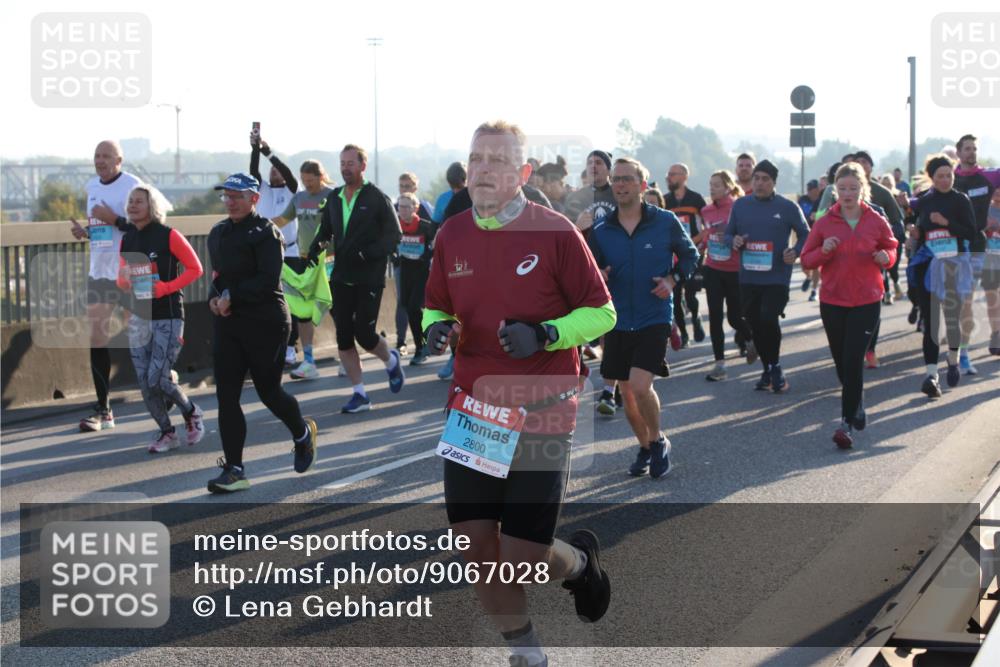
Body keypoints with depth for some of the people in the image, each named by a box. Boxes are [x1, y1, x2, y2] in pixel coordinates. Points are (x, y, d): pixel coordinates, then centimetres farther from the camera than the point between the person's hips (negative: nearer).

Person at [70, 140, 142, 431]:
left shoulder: (132, 185, -10)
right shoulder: (91, 186, 13)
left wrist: (114, 219, -23)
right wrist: (83, 231, 4)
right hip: (98, 271, 6)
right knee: (97, 337, 0)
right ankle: (102, 410, 5)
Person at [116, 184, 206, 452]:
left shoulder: (168, 236, -9)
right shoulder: (127, 240, 9)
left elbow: (195, 268, -5)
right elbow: (122, 279, 18)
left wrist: (167, 287, -16)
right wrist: (124, 281, -6)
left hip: (168, 317, -6)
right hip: (139, 317, 6)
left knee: (158, 379, -12)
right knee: (145, 382, 2)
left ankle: (192, 413, 16)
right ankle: (167, 433, 18)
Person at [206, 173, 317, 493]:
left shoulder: (265, 232, -10)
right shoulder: (218, 233, 13)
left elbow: (268, 280, -19)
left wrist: (232, 296, -20)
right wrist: (214, 298, 3)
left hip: (266, 324, -6)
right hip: (227, 323, 7)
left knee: (268, 391, 4)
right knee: (226, 395, -2)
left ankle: (302, 432, 36)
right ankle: (234, 470, 1)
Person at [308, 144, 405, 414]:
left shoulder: (377, 198, -6)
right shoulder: (334, 198, 10)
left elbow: (394, 235, -9)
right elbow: (325, 230, 19)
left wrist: (365, 253, -21)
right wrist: (317, 247, -3)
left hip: (369, 278, -5)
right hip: (341, 277, 5)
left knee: (364, 333, -8)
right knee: (344, 337, 1)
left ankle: (391, 361, 25)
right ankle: (359, 394, 9)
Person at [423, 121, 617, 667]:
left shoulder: (554, 232, -9)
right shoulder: (451, 236, 4)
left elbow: (601, 313, -5)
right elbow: (435, 308, 17)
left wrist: (544, 334, -20)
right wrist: (436, 328, -6)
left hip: (541, 414, -4)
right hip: (471, 411, 4)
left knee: (521, 557, -6)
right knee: (475, 547, 2)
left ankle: (580, 561, 31)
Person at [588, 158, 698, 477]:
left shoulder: (666, 222, -6)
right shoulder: (600, 231, -1)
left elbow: (689, 254, 9)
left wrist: (673, 279, -8)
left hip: (654, 318, -3)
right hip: (618, 322, 3)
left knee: (640, 385, -18)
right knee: (627, 393, 10)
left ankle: (658, 440, 8)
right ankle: (645, 448, 33)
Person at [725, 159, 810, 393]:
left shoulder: (788, 207, -1)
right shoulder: (740, 205, 7)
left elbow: (805, 235, 6)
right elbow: (728, 233, 14)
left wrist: (795, 252, -14)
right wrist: (734, 241, -9)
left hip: (777, 277, -4)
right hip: (748, 277, 4)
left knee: (768, 319, -18)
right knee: (755, 324, 7)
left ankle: (775, 368, 2)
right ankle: (768, 370, 22)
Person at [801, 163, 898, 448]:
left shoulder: (876, 221, -1)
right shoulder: (824, 223, 1)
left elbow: (891, 248, 13)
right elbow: (806, 260, 3)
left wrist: (886, 256, -11)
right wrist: (824, 251, -17)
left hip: (867, 301, -2)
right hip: (832, 301, 2)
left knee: (853, 359, -11)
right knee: (841, 360, 11)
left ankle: (848, 421, -10)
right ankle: (857, 407, 34)